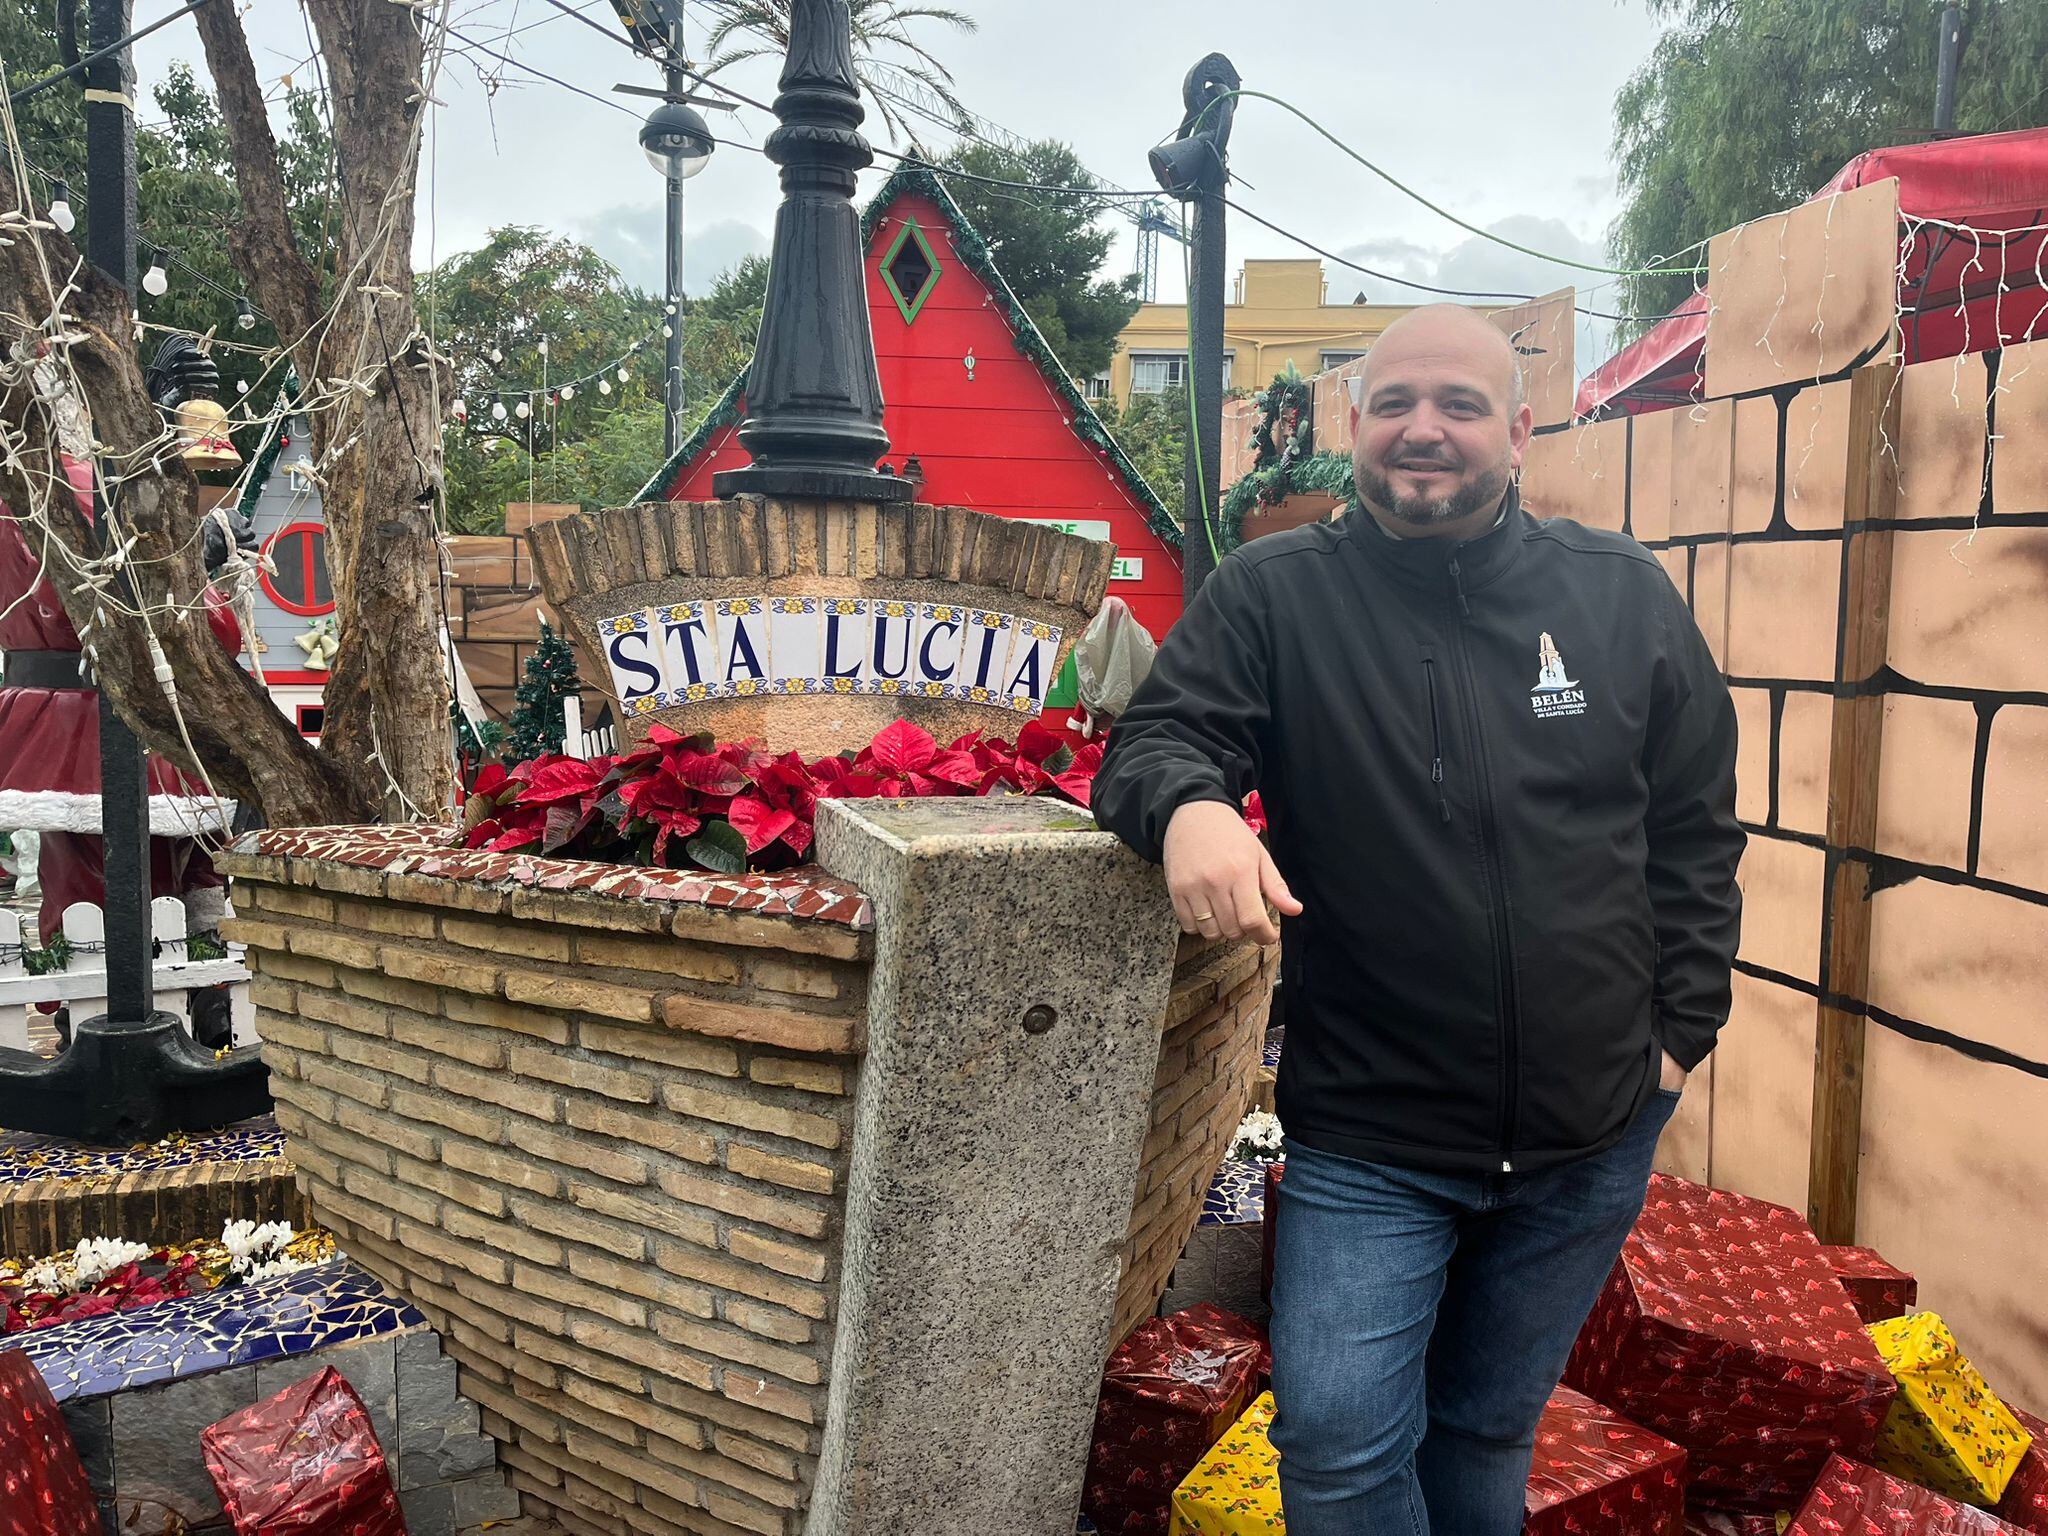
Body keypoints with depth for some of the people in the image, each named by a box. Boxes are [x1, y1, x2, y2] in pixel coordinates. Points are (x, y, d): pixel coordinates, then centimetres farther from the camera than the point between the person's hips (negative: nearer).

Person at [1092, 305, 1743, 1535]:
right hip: (1367, 1143, -2)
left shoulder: (1627, 596, 1)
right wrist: (1189, 805, -33)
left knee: (1490, 1433, 18)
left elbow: (1696, 831, 7)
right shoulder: (1275, 594, -6)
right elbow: (1154, 740, -9)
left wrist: (1682, 1029, 2)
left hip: (1595, 1139, 3)